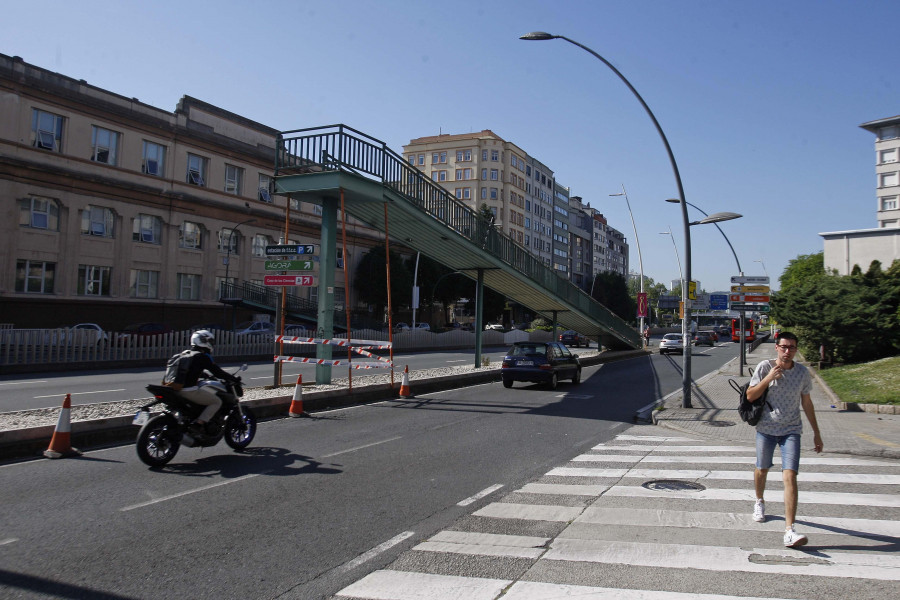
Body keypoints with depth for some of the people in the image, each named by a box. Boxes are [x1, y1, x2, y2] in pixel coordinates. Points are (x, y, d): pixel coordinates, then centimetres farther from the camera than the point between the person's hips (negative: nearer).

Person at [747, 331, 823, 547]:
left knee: (790, 475, -14)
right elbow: (750, 396, -8)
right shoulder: (765, 367, -6)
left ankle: (789, 531, -17)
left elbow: (806, 403, 12)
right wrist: (768, 378, -21)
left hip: (791, 430, 0)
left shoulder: (802, 373, 1)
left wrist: (816, 433, 16)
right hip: (766, 428, 0)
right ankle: (759, 502, 48)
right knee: (762, 469, 16)